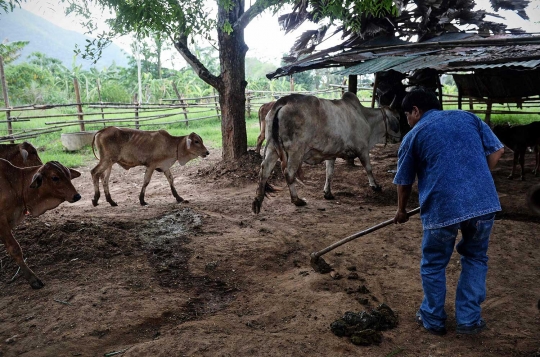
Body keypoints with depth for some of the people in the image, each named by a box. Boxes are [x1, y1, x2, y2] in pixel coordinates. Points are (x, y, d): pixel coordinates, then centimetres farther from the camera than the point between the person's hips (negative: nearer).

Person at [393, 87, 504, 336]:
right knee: (475, 258, 23)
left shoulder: (414, 135, 8)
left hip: (442, 207, -3)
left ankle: (433, 320, 29)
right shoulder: (468, 117, 16)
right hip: (484, 201, 3)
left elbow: (404, 181, 15)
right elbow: (496, 150, 12)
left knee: (433, 265, 17)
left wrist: (401, 211, 31)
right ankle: (469, 319, 27)